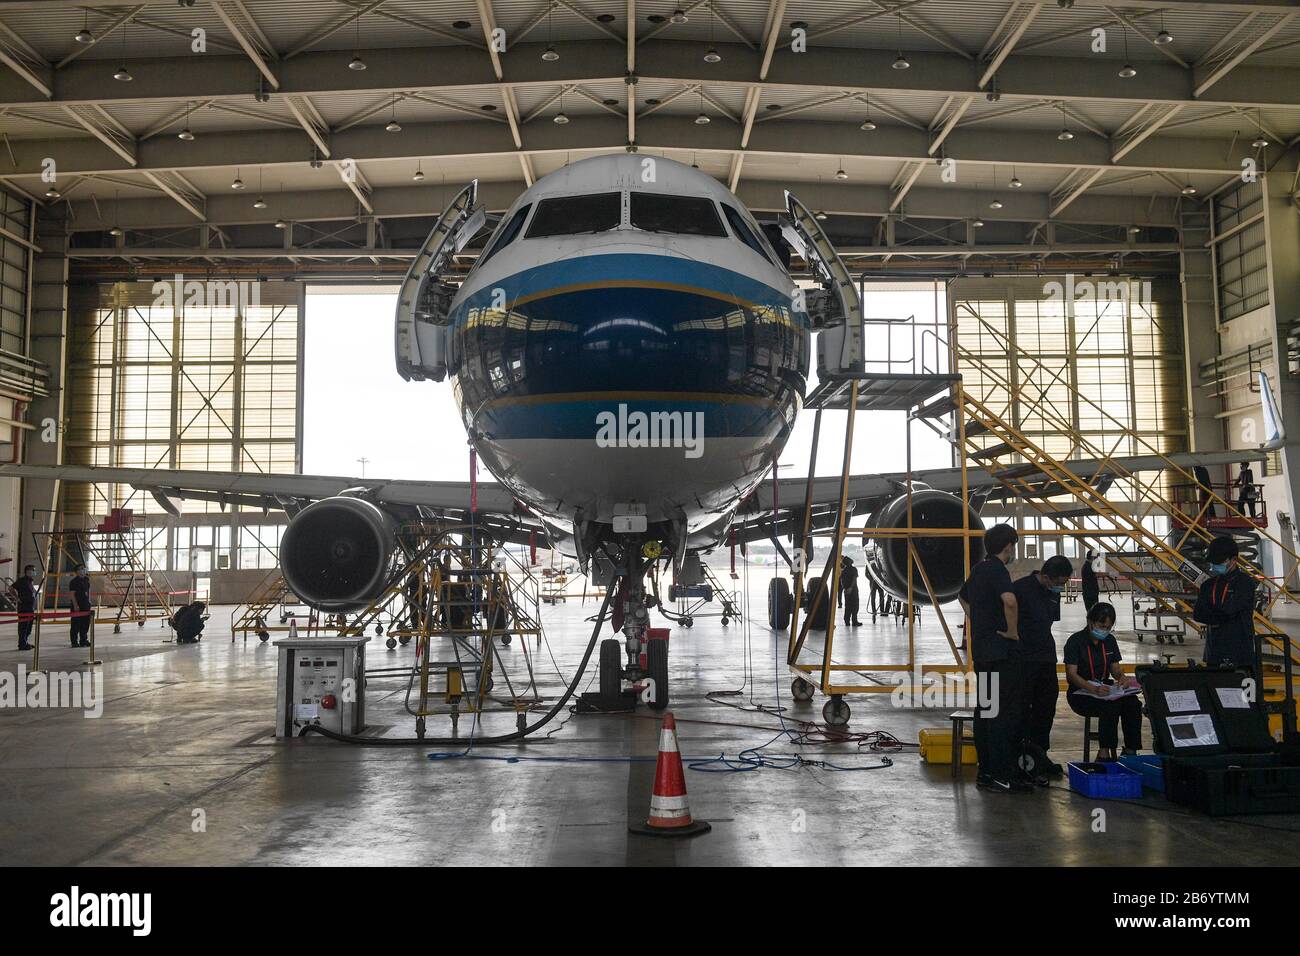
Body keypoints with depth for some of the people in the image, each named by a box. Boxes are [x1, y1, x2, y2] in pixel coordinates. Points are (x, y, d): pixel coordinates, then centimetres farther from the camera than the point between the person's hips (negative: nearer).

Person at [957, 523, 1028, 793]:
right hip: (999, 651, -10)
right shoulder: (997, 570, -15)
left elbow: (962, 596, 33)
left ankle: (985, 771, 17)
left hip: (980, 649, 10)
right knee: (1004, 711, -7)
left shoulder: (979, 569, 14)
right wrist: (1013, 631, -20)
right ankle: (1001, 776, -7)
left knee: (984, 710, 12)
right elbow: (1009, 600, -35)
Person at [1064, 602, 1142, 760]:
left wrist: (1122, 677, -12)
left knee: (1133, 703, -23)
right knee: (1111, 706, -33)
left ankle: (1130, 751, -19)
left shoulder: (1109, 640, 9)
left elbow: (1115, 668, 14)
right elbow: (1071, 674, -18)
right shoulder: (1076, 641, -11)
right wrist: (1094, 689, -35)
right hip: (1080, 694, -6)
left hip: (1104, 690, 6)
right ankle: (1105, 753, -29)